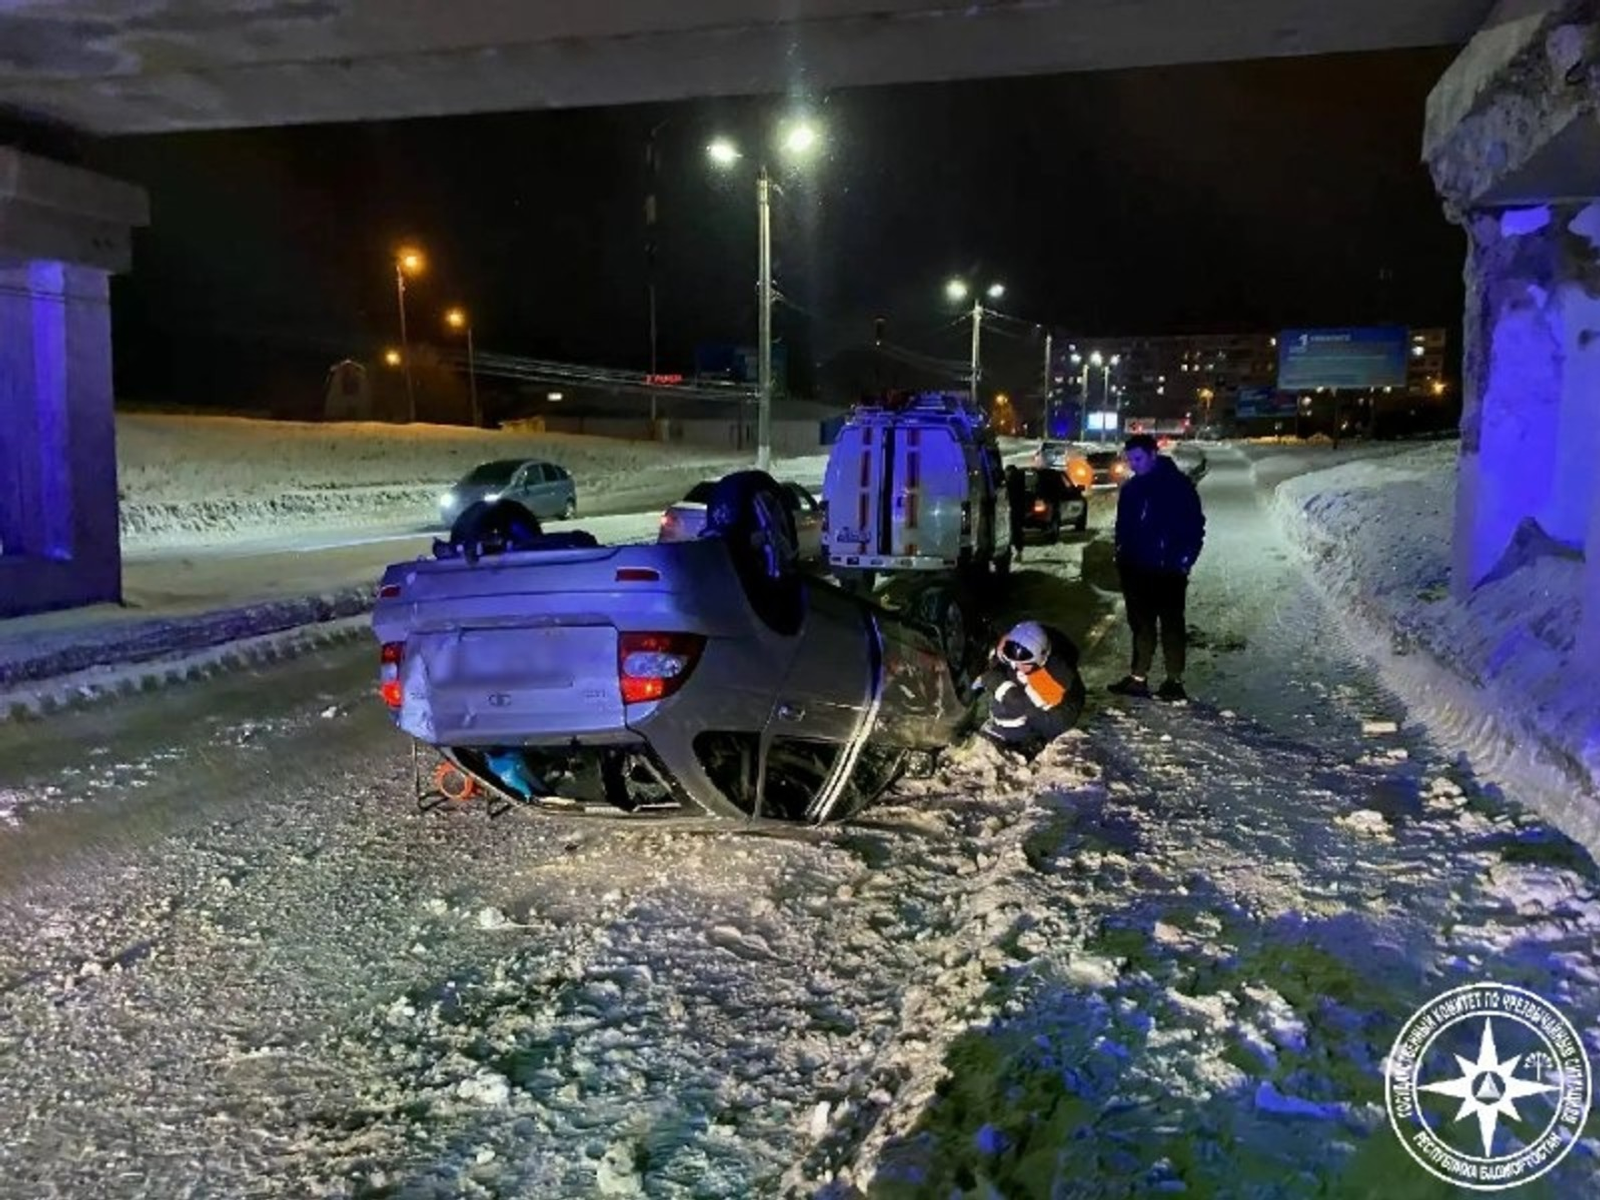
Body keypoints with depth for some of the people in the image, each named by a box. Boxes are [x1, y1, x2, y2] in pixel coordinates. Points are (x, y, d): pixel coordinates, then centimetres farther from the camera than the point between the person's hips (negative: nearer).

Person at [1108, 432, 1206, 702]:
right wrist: (1122, 554, 8)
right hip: (1136, 570, 6)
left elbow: (1195, 525, -8)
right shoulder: (1131, 488, 11)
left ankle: (1174, 681, 6)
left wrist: (1185, 559, -13)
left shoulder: (1178, 485, -7)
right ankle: (1137, 678, 18)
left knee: (1171, 625, 0)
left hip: (1168, 570, -6)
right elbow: (1123, 526, 19)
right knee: (1140, 624, 11)